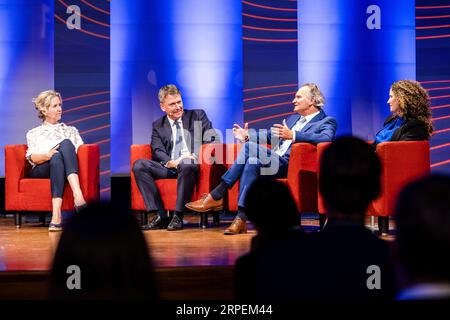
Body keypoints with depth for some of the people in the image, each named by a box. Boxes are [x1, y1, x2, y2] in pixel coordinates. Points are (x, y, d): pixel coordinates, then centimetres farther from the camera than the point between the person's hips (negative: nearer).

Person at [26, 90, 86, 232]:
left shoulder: (71, 130, 31)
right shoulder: (33, 133, 25)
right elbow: (32, 157, 7)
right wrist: (47, 156, -15)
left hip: (68, 169, 1)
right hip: (42, 170, -1)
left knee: (66, 143, -34)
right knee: (56, 157, -37)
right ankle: (78, 198, -56)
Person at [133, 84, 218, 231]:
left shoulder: (198, 116, 14)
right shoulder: (158, 125, 18)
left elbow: (212, 140, 3)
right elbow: (157, 151, 3)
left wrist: (197, 156, -15)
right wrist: (170, 162, -19)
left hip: (193, 165, -3)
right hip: (169, 168, 3)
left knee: (186, 163, -39)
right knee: (139, 165, -21)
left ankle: (178, 216, -29)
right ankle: (160, 216, -23)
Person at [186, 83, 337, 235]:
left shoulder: (327, 122, 5)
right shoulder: (293, 118, 30)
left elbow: (326, 138, -18)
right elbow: (271, 136, 33)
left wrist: (293, 136, -30)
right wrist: (248, 136, 15)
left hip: (287, 165, -7)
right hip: (273, 158, 7)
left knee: (250, 147, -28)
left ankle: (216, 196, -26)